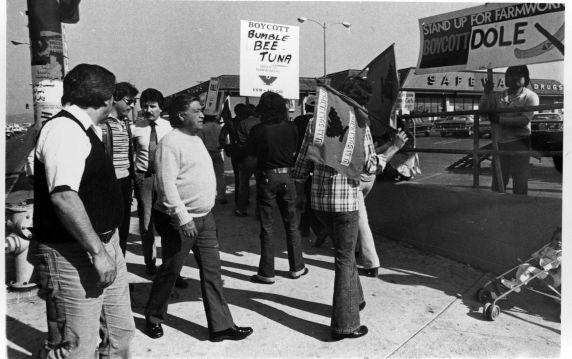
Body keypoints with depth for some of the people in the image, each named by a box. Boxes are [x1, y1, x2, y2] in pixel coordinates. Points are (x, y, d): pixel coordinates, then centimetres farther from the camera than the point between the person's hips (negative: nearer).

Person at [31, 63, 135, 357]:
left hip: (103, 246, 10)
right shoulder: (64, 129, -17)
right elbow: (63, 197, -28)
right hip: (74, 257, -10)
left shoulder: (85, 130, 13)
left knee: (120, 333, 18)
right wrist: (97, 251, -26)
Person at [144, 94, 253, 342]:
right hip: (181, 220, -8)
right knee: (169, 272, 8)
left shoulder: (196, 139, 13)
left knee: (212, 272, 8)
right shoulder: (171, 142, -15)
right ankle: (153, 318, 30)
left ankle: (221, 326, 16)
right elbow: (167, 184, -20)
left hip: (205, 217, 8)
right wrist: (183, 218, -23)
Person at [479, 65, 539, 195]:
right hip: (500, 142, 4)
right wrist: (487, 93, -7)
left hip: (519, 142, -4)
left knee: (520, 184, 2)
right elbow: (482, 110, 6)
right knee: (497, 183, 10)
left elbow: (525, 120, -14)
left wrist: (500, 120, -17)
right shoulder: (499, 96, 10)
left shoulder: (530, 96, -2)